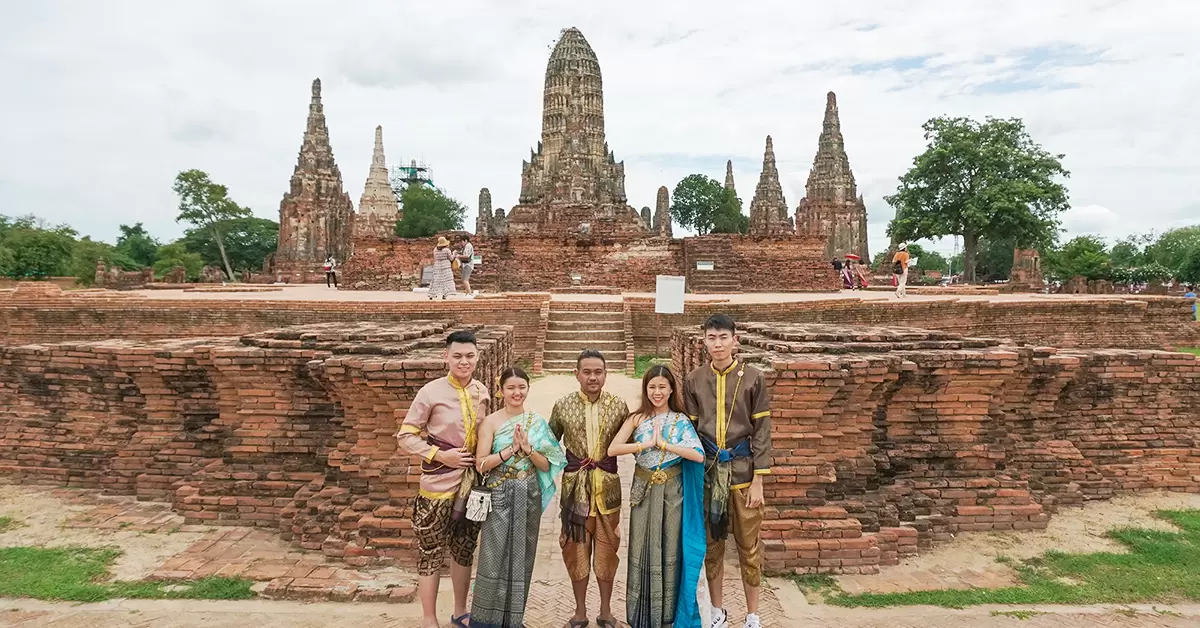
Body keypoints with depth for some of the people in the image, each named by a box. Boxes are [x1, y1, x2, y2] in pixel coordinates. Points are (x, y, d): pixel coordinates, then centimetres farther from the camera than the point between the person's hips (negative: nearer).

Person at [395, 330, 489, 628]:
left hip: (472, 483, 5)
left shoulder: (482, 392, 2)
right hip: (440, 483, -5)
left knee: (464, 550, 18)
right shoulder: (431, 391, -14)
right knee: (431, 553, 6)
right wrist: (440, 455, -17)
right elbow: (405, 436, -10)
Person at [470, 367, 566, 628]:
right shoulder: (491, 422, -6)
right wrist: (511, 449, -19)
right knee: (494, 559, -3)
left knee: (521, 557, 10)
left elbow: (546, 465, 2)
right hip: (500, 496, -3)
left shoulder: (537, 422, 3)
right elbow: (481, 464, -11)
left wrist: (528, 449, -15)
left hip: (529, 496, 3)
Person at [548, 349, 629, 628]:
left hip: (608, 486, 0)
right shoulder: (563, 406, -2)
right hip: (574, 486, 0)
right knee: (576, 548, 9)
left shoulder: (619, 406, -4)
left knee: (607, 548, 9)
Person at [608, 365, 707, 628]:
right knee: (642, 550, 5)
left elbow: (699, 455, -14)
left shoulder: (681, 420, -1)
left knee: (670, 550, 6)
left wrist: (663, 443, -16)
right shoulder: (637, 418, 1)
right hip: (644, 490, 1)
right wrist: (647, 444, -16)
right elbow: (612, 449, -10)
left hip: (672, 491, 0)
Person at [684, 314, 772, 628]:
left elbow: (761, 431, -4)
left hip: (743, 471, -1)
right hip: (706, 471, 2)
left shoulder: (753, 378, -5)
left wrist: (758, 480, -7)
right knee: (711, 545, 12)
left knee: (749, 547, 8)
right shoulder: (693, 381, 0)